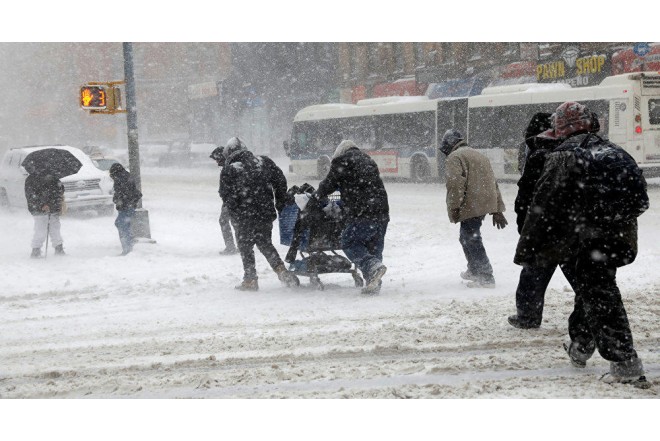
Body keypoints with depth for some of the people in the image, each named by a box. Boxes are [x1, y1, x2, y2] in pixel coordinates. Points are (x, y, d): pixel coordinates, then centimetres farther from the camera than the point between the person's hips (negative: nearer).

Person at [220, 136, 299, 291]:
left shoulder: (228, 171, -6)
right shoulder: (265, 162, 5)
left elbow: (227, 197, -8)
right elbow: (280, 181, 6)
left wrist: (235, 217, 0)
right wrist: (280, 204, 14)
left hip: (245, 218, -4)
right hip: (267, 213, 4)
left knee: (245, 247, 9)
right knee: (266, 244, 20)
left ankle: (250, 280, 10)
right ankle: (281, 270, 7)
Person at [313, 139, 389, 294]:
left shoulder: (342, 161, 2)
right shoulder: (368, 160, 25)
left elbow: (329, 184, 6)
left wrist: (317, 195, 25)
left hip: (362, 213, -7)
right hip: (382, 212, 8)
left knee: (349, 243, 0)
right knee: (374, 246, 12)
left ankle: (373, 266, -19)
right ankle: (374, 284, 8)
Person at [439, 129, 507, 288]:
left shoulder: (455, 157, -5)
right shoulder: (479, 155, 24)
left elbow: (456, 184, -19)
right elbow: (493, 183, 24)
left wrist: (454, 207, -17)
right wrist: (497, 210, 24)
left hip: (470, 207, -9)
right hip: (486, 204, 9)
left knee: (471, 240, -5)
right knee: (467, 238, 23)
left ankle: (486, 277, -8)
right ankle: (474, 271, 36)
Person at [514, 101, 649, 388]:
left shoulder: (563, 158, -9)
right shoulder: (613, 151, 12)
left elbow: (543, 207, -12)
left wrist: (526, 250, -7)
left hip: (590, 238, -7)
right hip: (620, 236, 8)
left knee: (599, 298, -4)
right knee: (589, 290, 22)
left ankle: (626, 364, -10)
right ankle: (580, 347, 37)